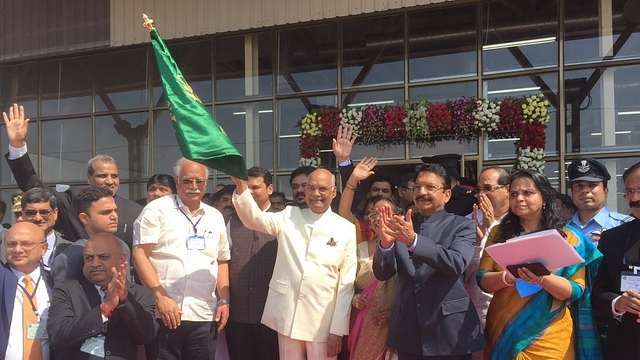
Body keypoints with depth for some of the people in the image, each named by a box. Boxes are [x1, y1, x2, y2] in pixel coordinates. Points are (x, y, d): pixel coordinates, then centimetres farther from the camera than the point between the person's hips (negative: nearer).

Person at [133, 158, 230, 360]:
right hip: (164, 314, -4)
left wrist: (224, 301, 8)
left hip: (204, 317, 4)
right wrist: (161, 297, -14)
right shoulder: (157, 210, 1)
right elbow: (140, 254, -6)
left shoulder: (215, 217, 15)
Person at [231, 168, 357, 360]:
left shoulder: (346, 229, -1)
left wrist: (338, 330, -4)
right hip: (287, 315, 2)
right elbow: (254, 218, -9)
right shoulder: (288, 217, 5)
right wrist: (241, 186, -27)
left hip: (323, 320, -1)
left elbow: (346, 282, -1)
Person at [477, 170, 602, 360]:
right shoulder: (499, 233, 5)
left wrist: (542, 278, -25)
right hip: (503, 332, 2)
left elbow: (575, 291, -7)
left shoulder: (567, 237, -1)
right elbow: (483, 280, -1)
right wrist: (507, 277, -21)